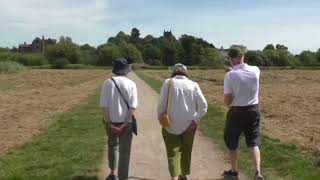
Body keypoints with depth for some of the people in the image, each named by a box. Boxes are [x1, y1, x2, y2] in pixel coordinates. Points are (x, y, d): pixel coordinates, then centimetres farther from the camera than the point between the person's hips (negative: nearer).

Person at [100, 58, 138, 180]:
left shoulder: (108, 82, -5)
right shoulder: (131, 84, -5)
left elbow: (104, 104, -11)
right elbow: (133, 106, -13)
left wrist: (109, 122, -9)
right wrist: (125, 123, -13)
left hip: (111, 121, 2)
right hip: (126, 122, -1)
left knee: (112, 146, 24)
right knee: (124, 151, 7)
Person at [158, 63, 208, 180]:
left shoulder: (168, 82, -4)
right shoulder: (193, 85, 1)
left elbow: (162, 104, -6)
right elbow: (203, 105, -6)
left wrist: (160, 118, 8)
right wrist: (195, 120, -3)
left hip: (171, 125, -2)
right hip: (189, 124, 3)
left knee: (173, 152, 3)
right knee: (186, 151, 20)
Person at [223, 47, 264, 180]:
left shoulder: (230, 75, -18)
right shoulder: (255, 70, -5)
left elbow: (227, 100, -15)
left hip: (237, 112, -3)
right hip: (254, 110, 3)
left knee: (231, 142, 16)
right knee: (254, 142, 11)